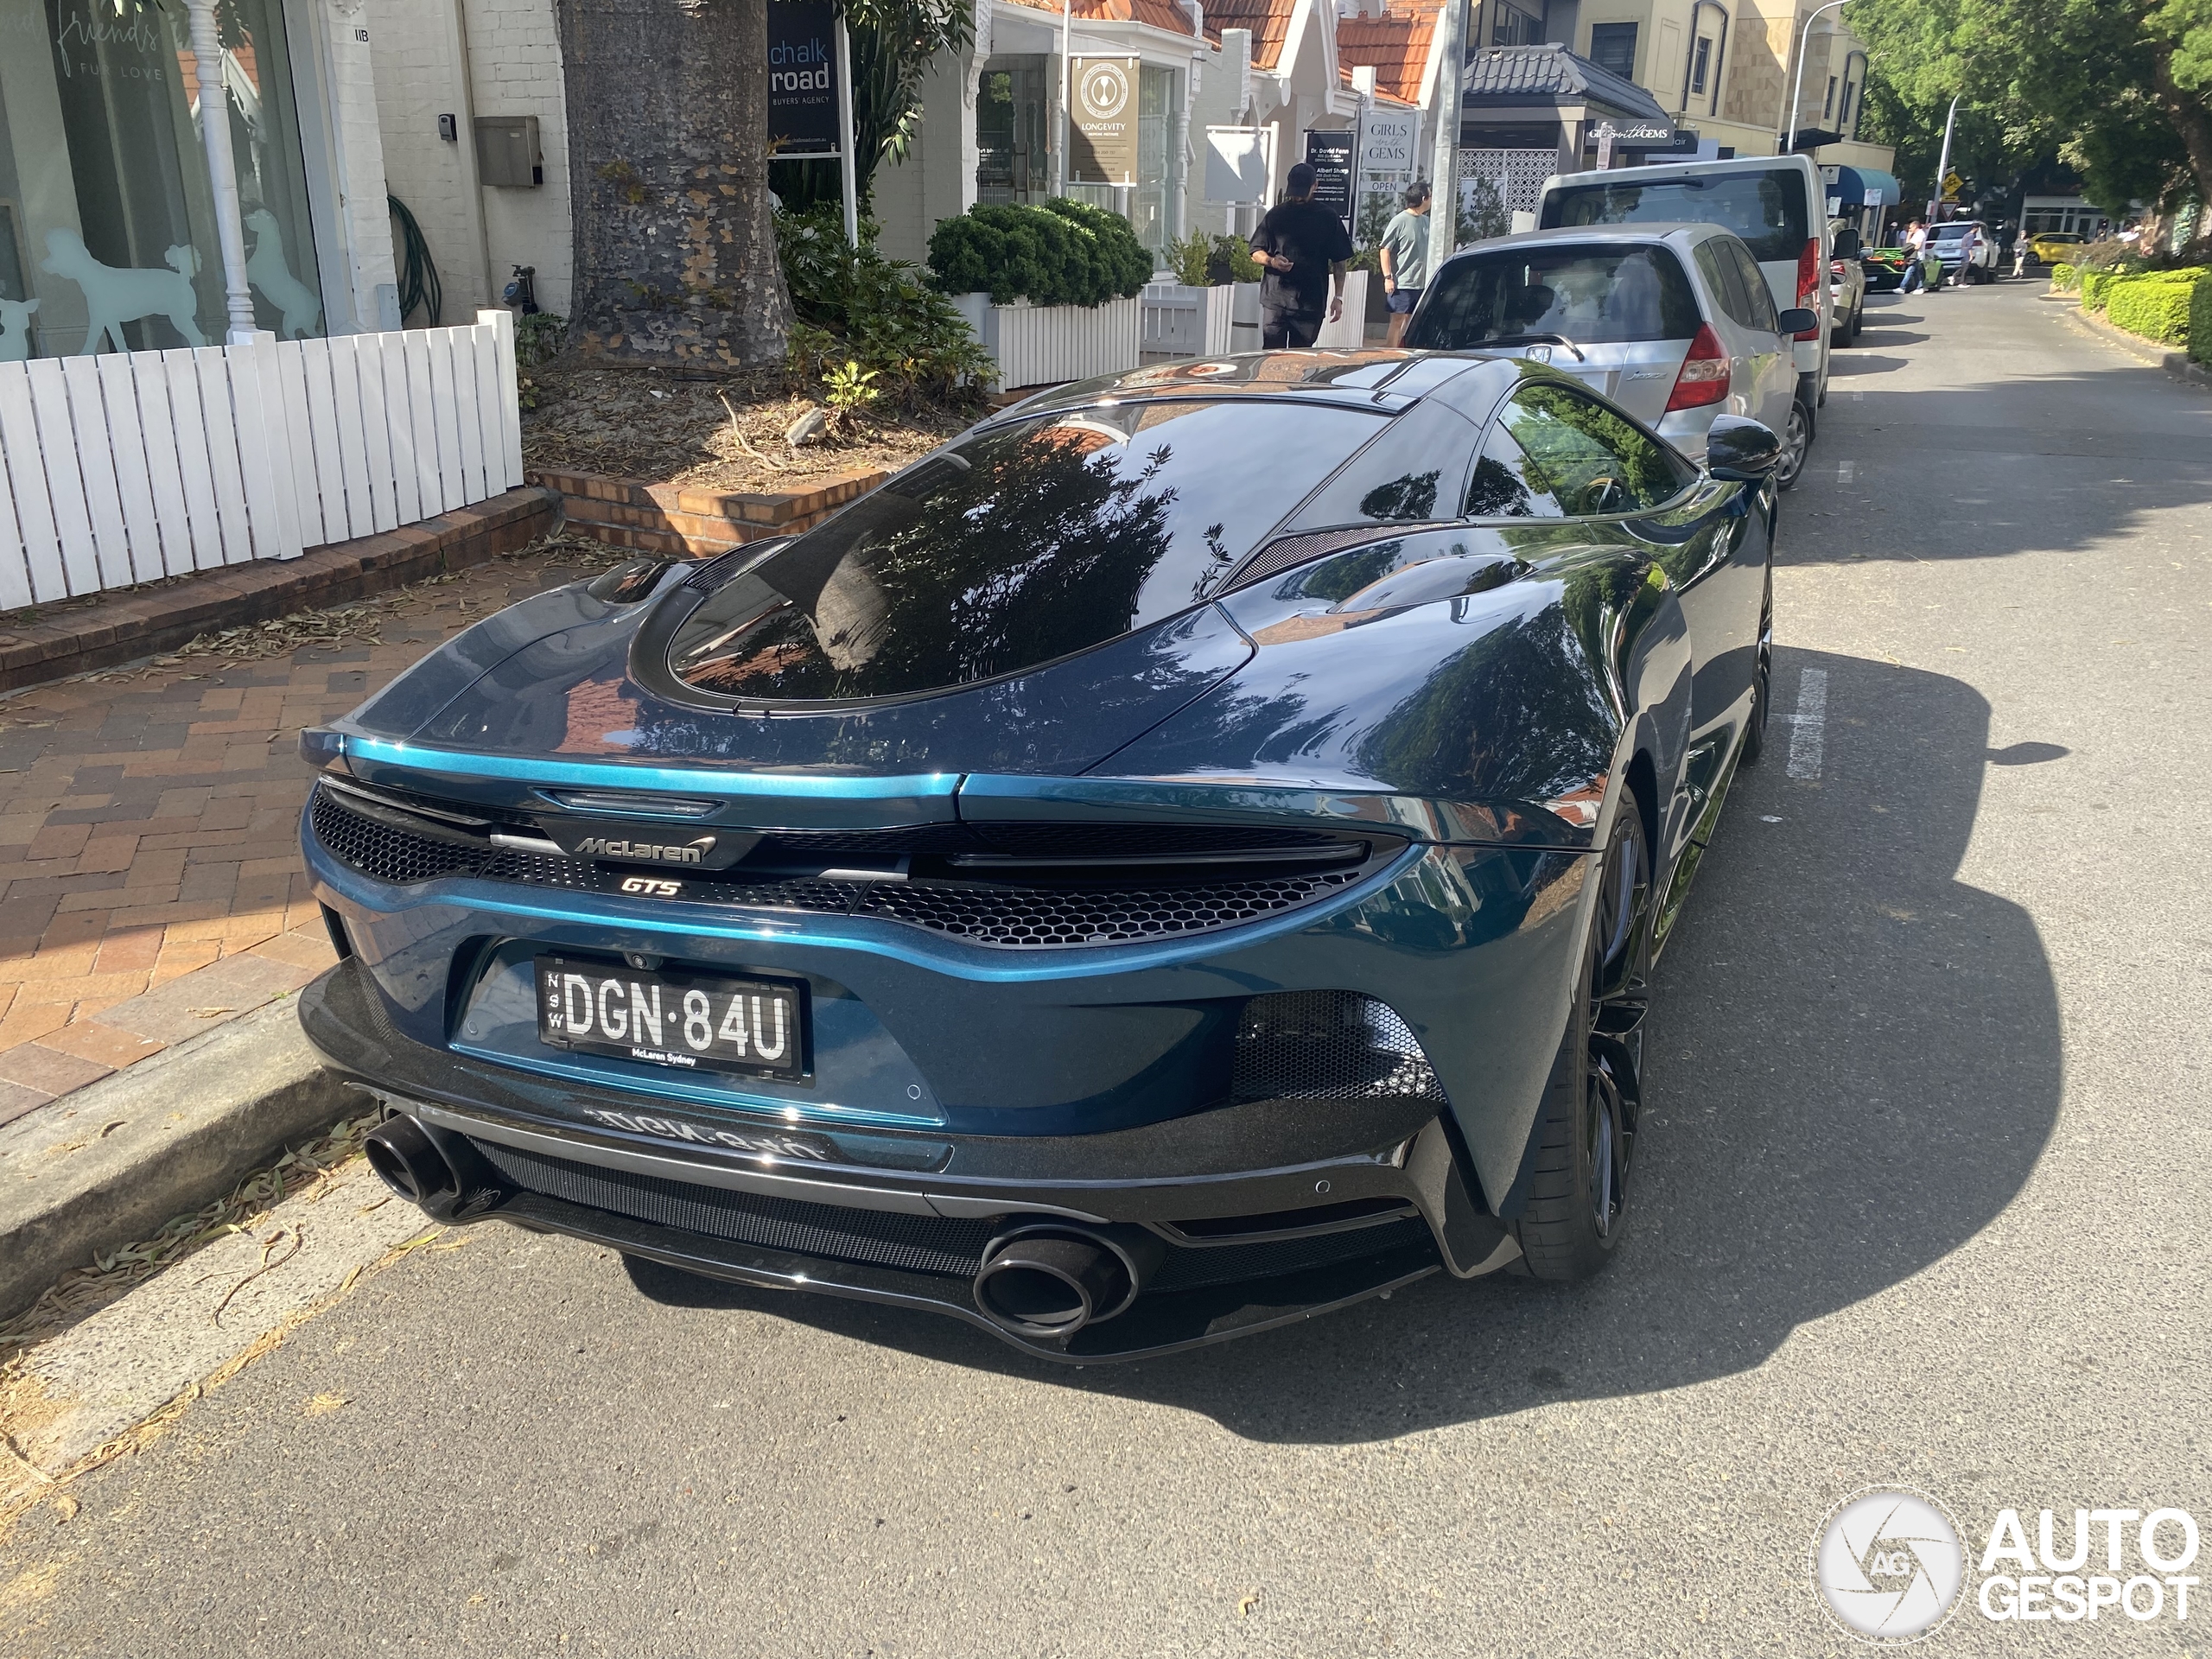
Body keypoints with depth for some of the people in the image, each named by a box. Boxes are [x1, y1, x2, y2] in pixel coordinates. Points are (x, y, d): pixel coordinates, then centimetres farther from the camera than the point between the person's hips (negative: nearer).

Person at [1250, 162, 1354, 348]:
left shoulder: (1328, 219, 6)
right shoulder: (1276, 215, 7)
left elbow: (1340, 261, 8)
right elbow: (1256, 252, 12)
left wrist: (1338, 297, 1)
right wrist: (1271, 261, -11)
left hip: (1311, 302, 0)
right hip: (1275, 299, 0)